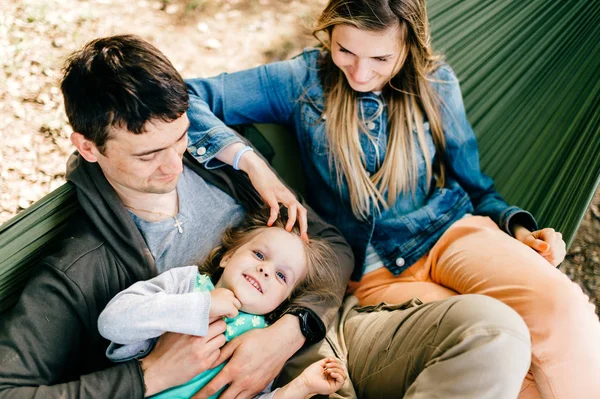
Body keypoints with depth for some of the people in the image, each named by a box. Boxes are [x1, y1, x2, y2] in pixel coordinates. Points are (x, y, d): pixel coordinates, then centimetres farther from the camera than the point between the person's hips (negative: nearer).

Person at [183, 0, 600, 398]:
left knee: (562, 306, -30)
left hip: (453, 232, 3)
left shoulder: (435, 84, 5)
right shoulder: (302, 80, -1)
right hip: (374, 272, -2)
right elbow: (188, 96, -4)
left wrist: (517, 227, -1)